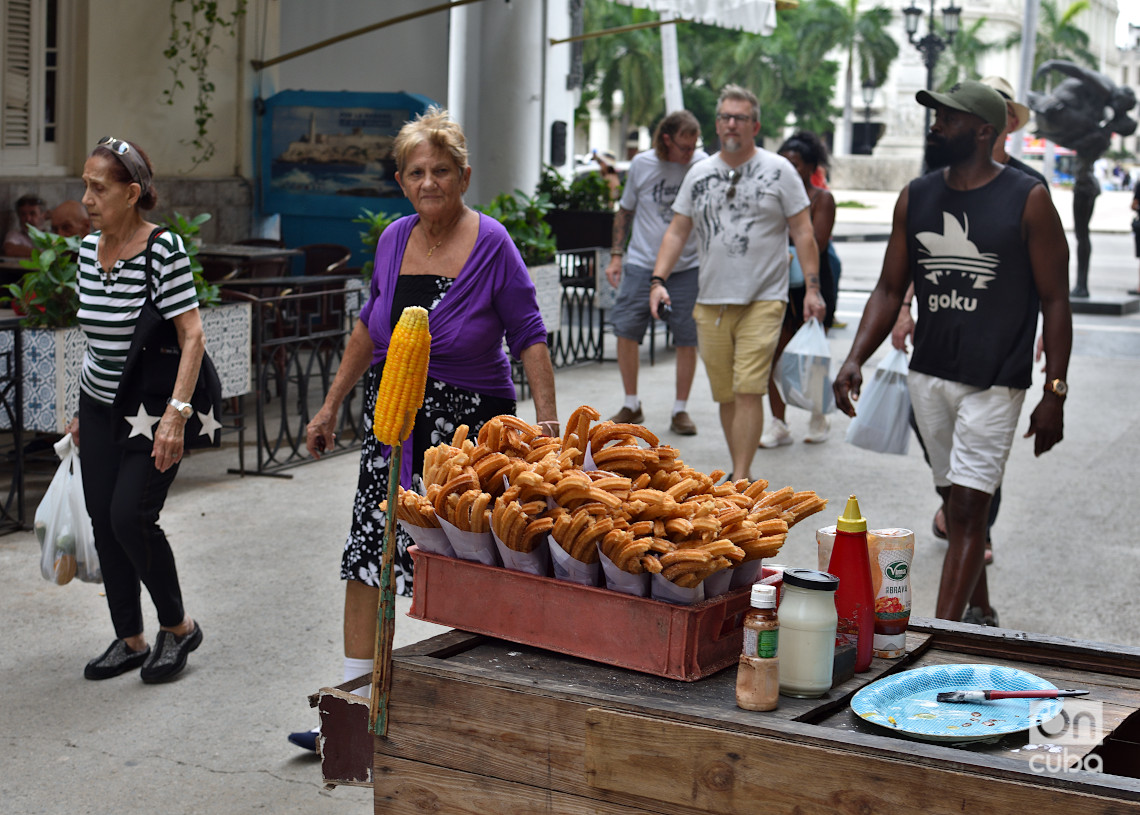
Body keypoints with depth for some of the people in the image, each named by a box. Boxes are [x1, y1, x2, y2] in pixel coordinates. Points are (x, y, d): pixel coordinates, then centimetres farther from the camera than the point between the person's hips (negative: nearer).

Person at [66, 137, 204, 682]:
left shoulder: (164, 248, -16)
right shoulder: (88, 248, 5)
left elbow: (192, 336, -19)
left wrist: (175, 414, -27)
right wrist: (83, 410, 18)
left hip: (154, 410, -7)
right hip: (101, 408, 7)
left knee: (130, 516, -15)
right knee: (102, 521, 5)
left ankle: (178, 626, 7)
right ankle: (130, 640, 19)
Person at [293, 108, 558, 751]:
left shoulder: (491, 245, -9)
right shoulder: (395, 239, 6)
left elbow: (529, 336, -9)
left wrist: (547, 418, -18)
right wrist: (332, 406, 19)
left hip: (467, 422, -5)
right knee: (370, 551, 1)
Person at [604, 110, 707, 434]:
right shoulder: (642, 164, 0)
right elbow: (625, 211, 11)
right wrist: (616, 256, 6)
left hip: (687, 266, -1)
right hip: (642, 263, 1)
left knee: (687, 338, -1)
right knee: (625, 328, -5)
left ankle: (680, 410, 12)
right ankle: (631, 406, 11)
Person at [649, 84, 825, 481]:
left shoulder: (778, 170, 2)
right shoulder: (699, 174, 12)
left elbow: (803, 232, 2)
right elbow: (677, 231, 13)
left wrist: (812, 288, -6)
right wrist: (658, 280, -1)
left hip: (763, 300, -4)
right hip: (710, 302, 4)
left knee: (748, 391, -13)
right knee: (725, 395, 8)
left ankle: (740, 481, -11)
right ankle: (741, 473, 21)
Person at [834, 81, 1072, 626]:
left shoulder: (1028, 201, -6)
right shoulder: (916, 197, 7)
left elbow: (1054, 301, -4)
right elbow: (889, 289, 10)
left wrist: (1055, 393, -8)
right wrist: (855, 359, -5)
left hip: (995, 381, -5)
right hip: (929, 374, 5)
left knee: (967, 507, -10)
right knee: (955, 499, 15)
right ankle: (979, 611, 31)